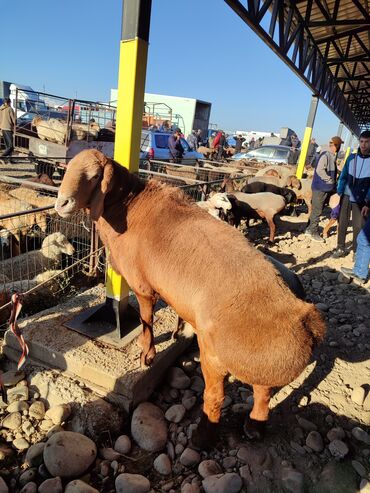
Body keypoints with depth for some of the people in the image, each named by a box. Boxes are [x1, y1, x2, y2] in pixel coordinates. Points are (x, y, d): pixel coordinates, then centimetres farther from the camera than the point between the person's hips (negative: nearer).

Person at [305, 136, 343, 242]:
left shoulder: (333, 156, 11)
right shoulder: (325, 155, -17)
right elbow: (320, 170, -25)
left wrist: (333, 183, 6)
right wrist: (330, 180, -17)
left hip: (327, 188, 9)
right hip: (320, 187, -9)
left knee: (317, 210, 15)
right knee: (317, 211, -1)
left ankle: (310, 229, 26)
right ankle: (314, 233, 8)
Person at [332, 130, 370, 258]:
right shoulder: (352, 157, 0)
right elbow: (343, 176, 5)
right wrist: (339, 193, -1)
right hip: (346, 197, 3)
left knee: (358, 227, 1)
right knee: (342, 224, 8)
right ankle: (341, 248, 21)